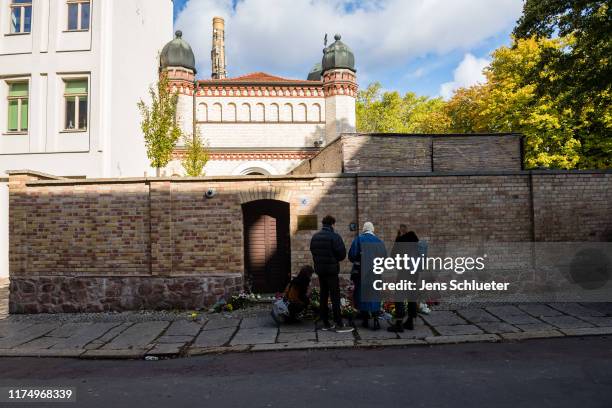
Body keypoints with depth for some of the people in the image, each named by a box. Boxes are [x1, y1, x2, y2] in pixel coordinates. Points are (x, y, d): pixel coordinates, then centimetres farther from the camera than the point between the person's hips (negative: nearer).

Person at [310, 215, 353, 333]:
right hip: (332, 270, -6)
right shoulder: (334, 237, -14)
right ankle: (339, 324, -1)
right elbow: (342, 254, -12)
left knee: (323, 296, 11)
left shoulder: (315, 237, 6)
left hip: (320, 270, 6)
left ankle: (325, 323, 16)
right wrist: (334, 259, 6)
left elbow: (313, 252, 10)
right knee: (335, 297, -2)